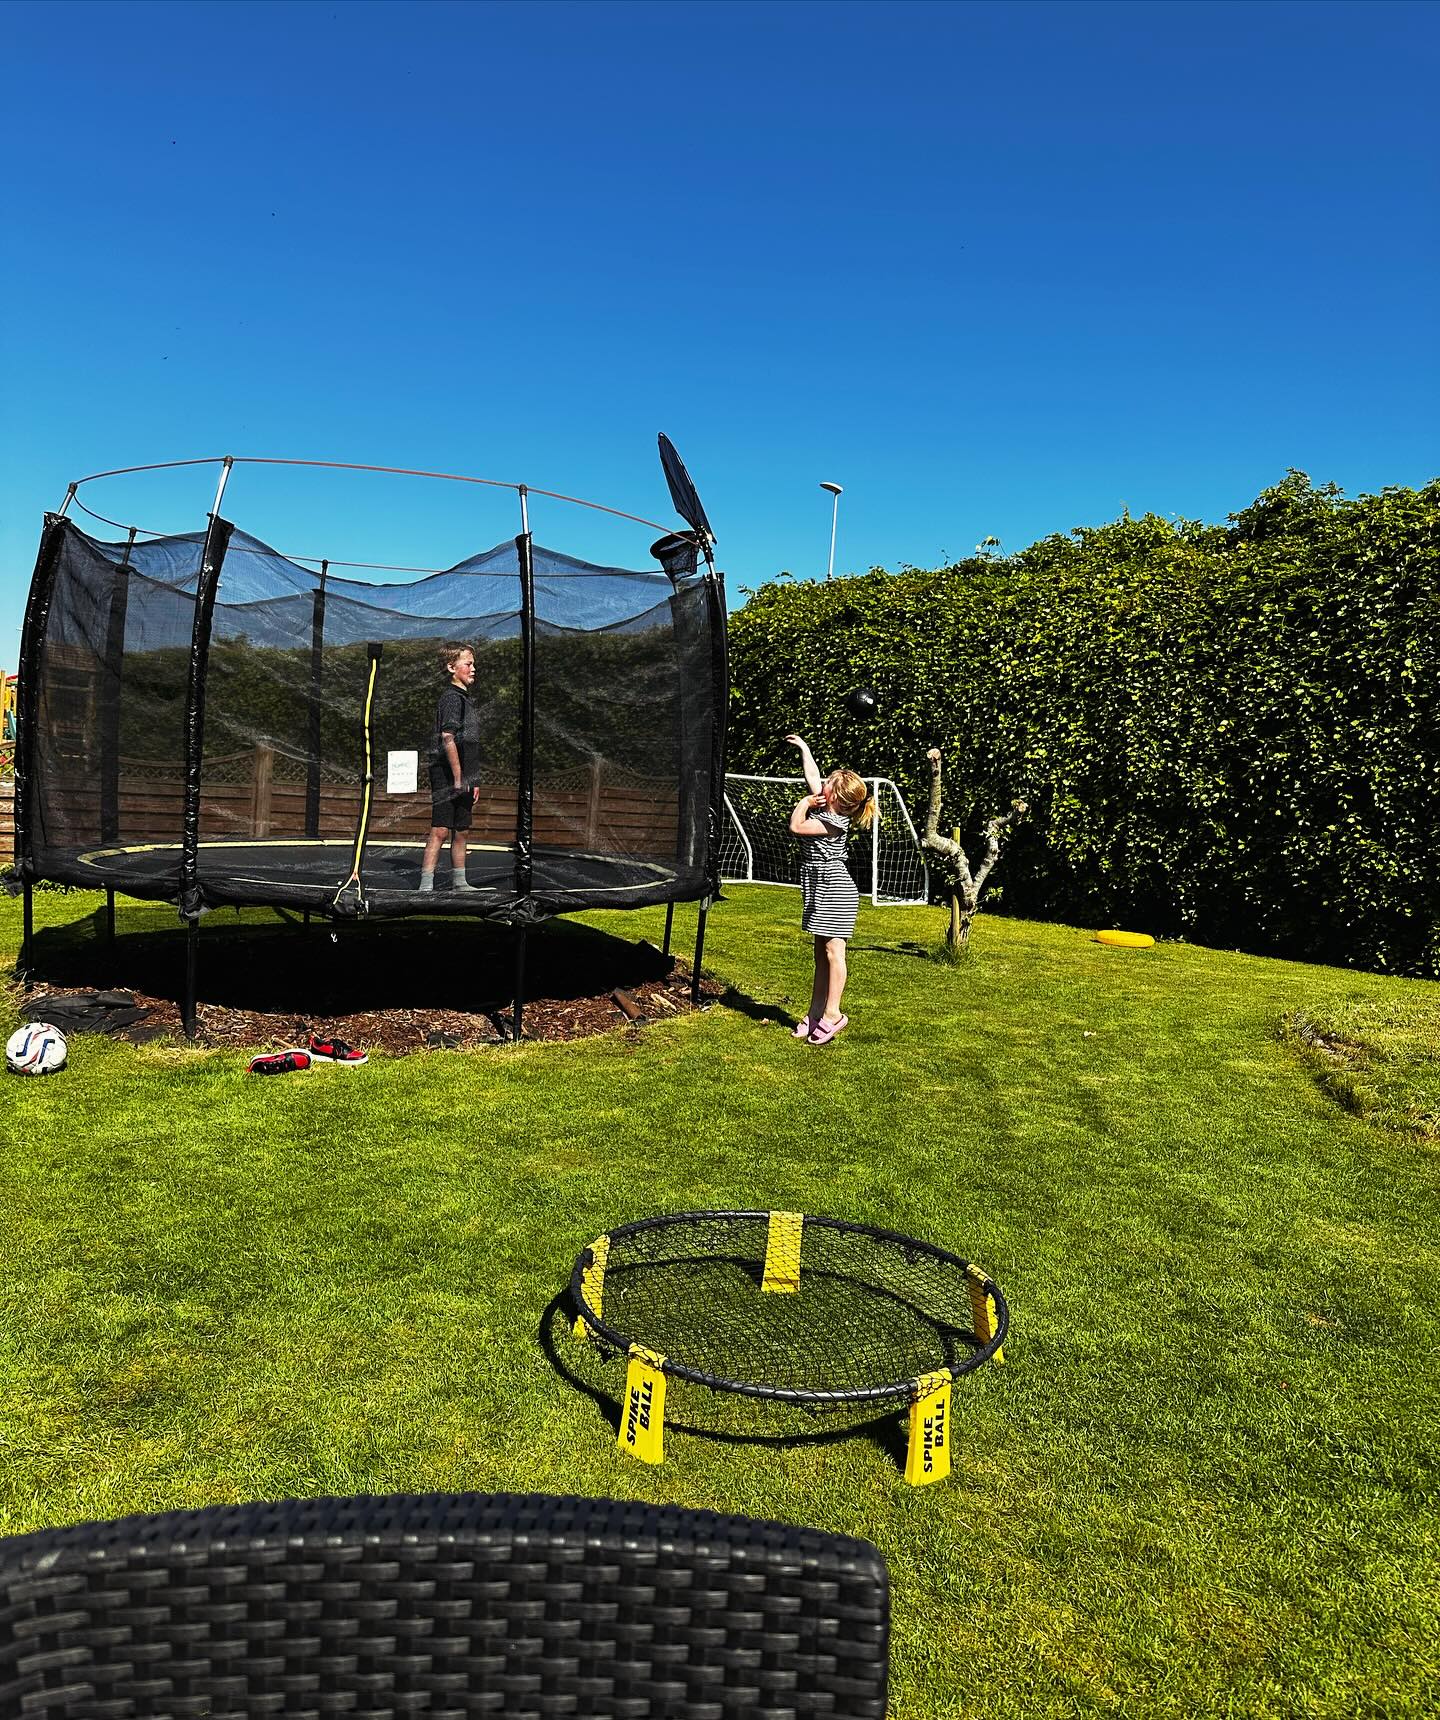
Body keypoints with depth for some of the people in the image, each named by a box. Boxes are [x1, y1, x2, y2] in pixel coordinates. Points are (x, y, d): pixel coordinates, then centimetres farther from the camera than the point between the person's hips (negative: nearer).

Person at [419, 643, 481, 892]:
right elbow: (447, 738, -19)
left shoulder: (464, 697, 19)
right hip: (447, 776, -9)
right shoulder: (452, 697, -10)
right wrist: (458, 778, -20)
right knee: (440, 830, -11)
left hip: (461, 779, 9)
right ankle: (426, 885, -11)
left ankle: (459, 883, 21)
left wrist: (471, 781, 22)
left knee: (462, 831, 13)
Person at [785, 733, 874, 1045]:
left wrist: (805, 802, -3)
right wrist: (803, 747, 28)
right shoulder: (823, 807, 8)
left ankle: (832, 1014, -10)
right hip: (824, 890, 10)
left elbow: (795, 827, -17)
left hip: (834, 890, -10)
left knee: (833, 950, -10)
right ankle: (815, 1014, 13)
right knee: (821, 953, 9)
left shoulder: (836, 822, -15)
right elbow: (812, 775, 20)